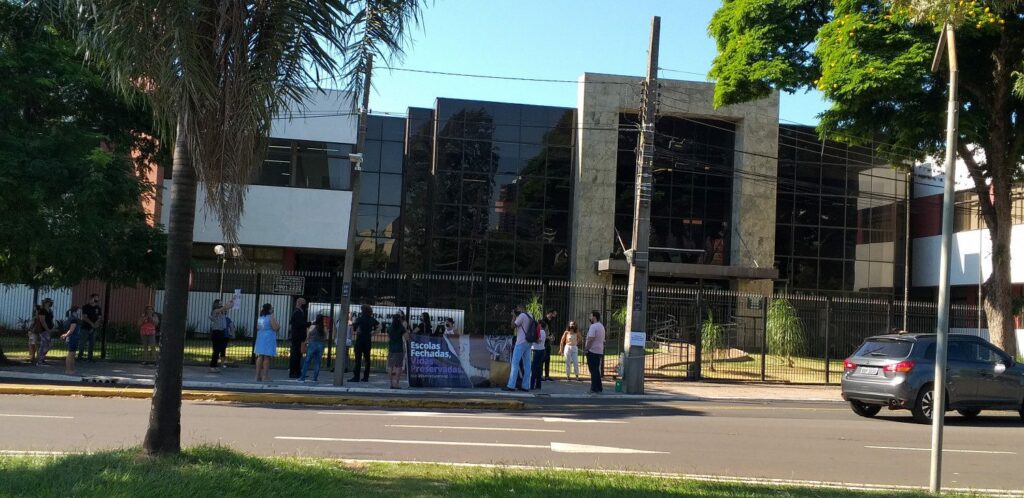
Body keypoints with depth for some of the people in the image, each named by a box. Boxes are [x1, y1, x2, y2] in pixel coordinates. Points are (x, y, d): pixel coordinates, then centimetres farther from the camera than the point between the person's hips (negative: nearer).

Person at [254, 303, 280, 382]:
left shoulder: (260, 318, 9)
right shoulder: (271, 317, -12)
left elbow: (257, 328, 17)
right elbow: (275, 328, -15)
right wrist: (278, 325, 4)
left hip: (260, 338, 7)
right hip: (269, 338, -7)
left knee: (260, 357, 8)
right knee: (267, 357, -5)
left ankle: (258, 375, 8)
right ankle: (265, 376, -7)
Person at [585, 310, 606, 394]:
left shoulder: (593, 326, -15)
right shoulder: (602, 327, 15)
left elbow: (590, 339, -23)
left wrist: (587, 348, -14)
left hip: (592, 351, -9)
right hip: (599, 351, 9)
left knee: (593, 370, -5)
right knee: (597, 370, 15)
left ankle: (594, 388, -4)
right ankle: (599, 387, 18)